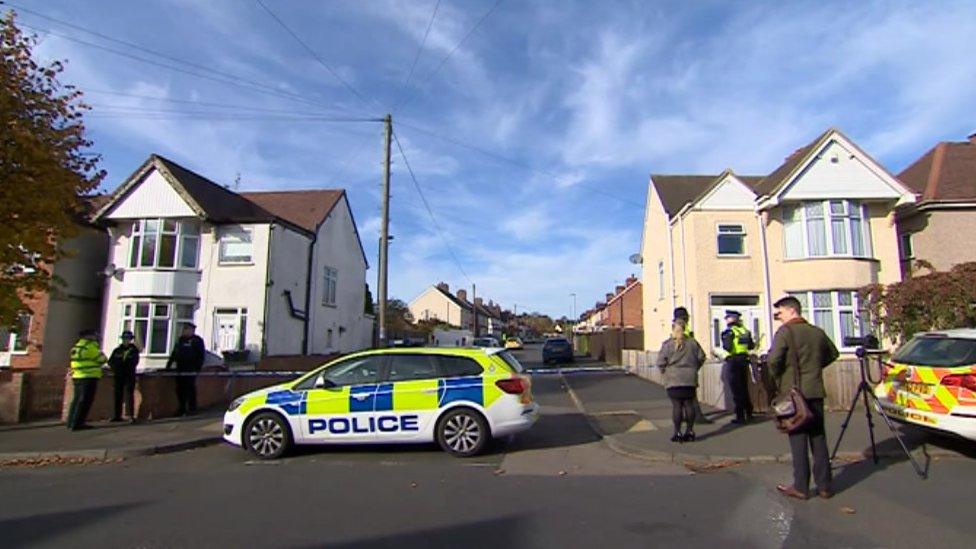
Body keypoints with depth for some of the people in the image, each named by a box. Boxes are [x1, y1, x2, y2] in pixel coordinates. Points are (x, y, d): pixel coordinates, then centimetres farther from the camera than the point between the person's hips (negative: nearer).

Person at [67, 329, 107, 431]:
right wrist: (101, 353, 10)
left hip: (77, 377, 9)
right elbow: (101, 359, -7)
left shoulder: (77, 346, 16)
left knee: (77, 399, 16)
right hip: (89, 377, -9)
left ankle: (71, 422, 21)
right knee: (85, 401, -7)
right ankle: (77, 423, -8)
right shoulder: (90, 346, -13)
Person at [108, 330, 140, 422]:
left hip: (130, 376, -3)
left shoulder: (134, 350, 3)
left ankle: (132, 415, -9)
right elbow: (110, 361, 7)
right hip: (119, 376, 4)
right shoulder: (117, 350, 12)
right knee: (118, 395, 6)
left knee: (130, 395, -8)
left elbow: (135, 362, -7)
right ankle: (117, 415, 14)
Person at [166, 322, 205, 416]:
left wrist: (198, 367, -13)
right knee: (180, 389, 6)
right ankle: (181, 408, 15)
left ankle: (192, 409, 2)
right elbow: (174, 353, 23)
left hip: (190, 370, -6)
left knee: (190, 389, -5)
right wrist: (168, 364, 15)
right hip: (180, 369, 6)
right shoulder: (180, 340, 18)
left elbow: (202, 354, -6)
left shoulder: (197, 340, -1)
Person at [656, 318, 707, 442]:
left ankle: (678, 433, 2)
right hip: (690, 379, 3)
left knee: (676, 406, 0)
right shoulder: (692, 342, 3)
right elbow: (701, 357, 10)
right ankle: (690, 431, 16)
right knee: (689, 404, 10)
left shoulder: (667, 344, -9)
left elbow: (661, 362, -9)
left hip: (673, 380, -3)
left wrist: (665, 372, 9)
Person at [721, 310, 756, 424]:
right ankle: (749, 414, 22)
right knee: (744, 388, 17)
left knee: (736, 390, -1)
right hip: (744, 361, 6)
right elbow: (751, 346, 12)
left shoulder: (729, 332, -12)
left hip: (733, 361, -6)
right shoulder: (745, 330, 8)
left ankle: (740, 416, 1)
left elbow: (728, 347, -23)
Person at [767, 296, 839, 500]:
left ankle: (801, 487, 6)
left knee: (798, 440, 1)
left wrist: (778, 379, -5)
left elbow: (774, 359, -22)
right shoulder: (817, 332, 8)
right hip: (815, 391, 6)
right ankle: (824, 486, 18)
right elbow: (833, 354, 23)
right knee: (818, 439, 12)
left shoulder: (785, 331, -12)